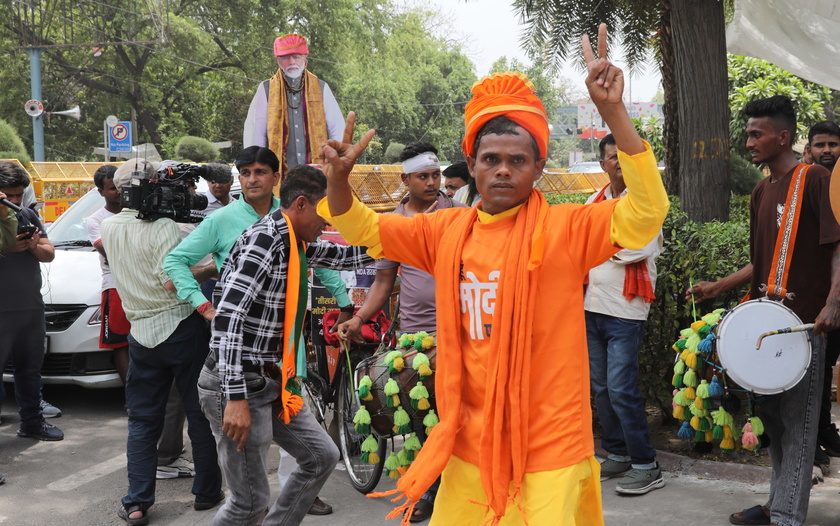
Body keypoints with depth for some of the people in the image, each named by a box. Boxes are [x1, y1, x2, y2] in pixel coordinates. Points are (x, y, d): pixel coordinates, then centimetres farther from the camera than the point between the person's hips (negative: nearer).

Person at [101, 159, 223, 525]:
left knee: (142, 421, 11)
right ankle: (207, 492, 18)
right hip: (181, 328, -5)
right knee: (200, 413, 9)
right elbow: (172, 278, -23)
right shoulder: (164, 228, -15)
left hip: (141, 331, 5)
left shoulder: (109, 228, 5)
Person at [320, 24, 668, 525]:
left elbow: (648, 212, -21)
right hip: (469, 449, 5)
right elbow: (361, 228, 12)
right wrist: (338, 179, -9)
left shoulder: (565, 229, -9)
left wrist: (614, 113, -29)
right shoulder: (448, 231, 4)